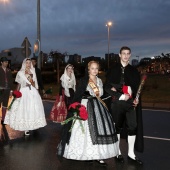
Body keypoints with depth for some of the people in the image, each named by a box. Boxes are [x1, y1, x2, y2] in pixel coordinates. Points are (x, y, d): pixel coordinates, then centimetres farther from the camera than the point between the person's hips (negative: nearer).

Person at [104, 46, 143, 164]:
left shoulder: (134, 71, 11)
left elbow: (137, 87, 11)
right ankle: (118, 153, 19)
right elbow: (107, 87, -3)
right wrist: (121, 96, -14)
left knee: (133, 127, -1)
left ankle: (131, 154, 13)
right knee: (117, 127, 6)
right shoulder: (113, 70, 3)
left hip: (131, 103, 2)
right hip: (117, 103, -2)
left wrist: (135, 99, -7)